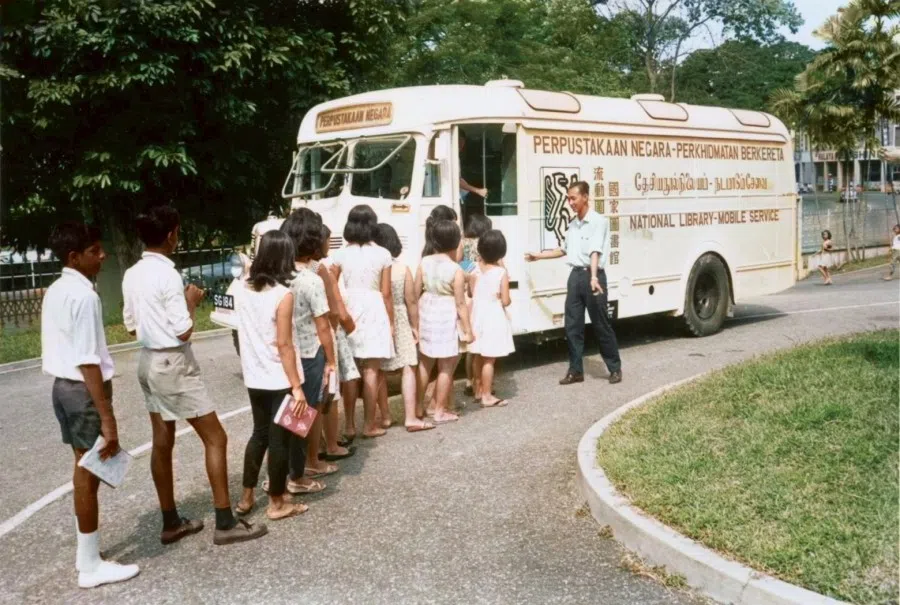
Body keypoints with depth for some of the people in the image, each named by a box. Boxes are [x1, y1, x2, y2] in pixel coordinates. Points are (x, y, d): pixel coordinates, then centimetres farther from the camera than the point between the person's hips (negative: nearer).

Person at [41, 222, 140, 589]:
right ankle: (91, 566, 10)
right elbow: (88, 362, -24)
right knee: (88, 474, 0)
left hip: (63, 385, 9)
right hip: (84, 390, -9)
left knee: (84, 470, 18)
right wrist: (107, 416, -24)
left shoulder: (55, 291, 10)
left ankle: (86, 553, 30)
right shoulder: (83, 295, -20)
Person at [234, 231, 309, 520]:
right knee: (280, 439, 6)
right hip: (279, 380, -6)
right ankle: (277, 504, 17)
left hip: (254, 378, 6)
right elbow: (283, 344, -19)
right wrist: (296, 387, -16)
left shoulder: (242, 288, 1)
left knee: (259, 433, 20)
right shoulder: (283, 295, -18)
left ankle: (247, 497, 27)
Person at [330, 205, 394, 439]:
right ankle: (369, 425, 6)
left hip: (348, 310, 3)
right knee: (371, 371, 1)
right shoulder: (382, 254, -5)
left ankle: (348, 424, 16)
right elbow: (386, 293, -4)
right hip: (373, 311, -3)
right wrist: (391, 321, 5)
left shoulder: (341, 254, 2)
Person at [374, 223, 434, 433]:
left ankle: (385, 415, 22)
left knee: (379, 371, 13)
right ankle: (410, 418, -4)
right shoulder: (403, 269, -7)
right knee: (407, 369, 2)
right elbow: (411, 301, -4)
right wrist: (415, 326, 7)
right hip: (400, 323, 0)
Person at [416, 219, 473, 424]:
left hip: (426, 314, 6)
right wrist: (468, 330, -6)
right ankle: (440, 411, 12)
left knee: (424, 362, 19)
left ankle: (418, 407, 28)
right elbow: (460, 304, -14)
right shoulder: (456, 270, -16)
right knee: (446, 367, 6)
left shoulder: (424, 263, -3)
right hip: (446, 318, -6)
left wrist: (416, 319, 15)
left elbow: (416, 293, 2)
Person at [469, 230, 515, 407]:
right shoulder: (501, 272, -15)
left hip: (478, 316, 6)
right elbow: (505, 301, -15)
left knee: (479, 357, 17)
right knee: (489, 359, 0)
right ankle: (487, 396, 5)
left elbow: (471, 293, 7)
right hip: (493, 318, -6)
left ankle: (480, 390, 29)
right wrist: (499, 297, 6)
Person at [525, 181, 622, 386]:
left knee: (601, 325, 0)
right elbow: (564, 250, 28)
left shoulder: (598, 221, -10)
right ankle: (575, 371, 14)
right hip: (575, 276, 7)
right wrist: (539, 255, 29)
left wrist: (593, 277, -36)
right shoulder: (573, 224, 15)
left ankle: (615, 368, 13)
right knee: (572, 326, 7)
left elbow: (595, 251, -24)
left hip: (591, 276, -7)